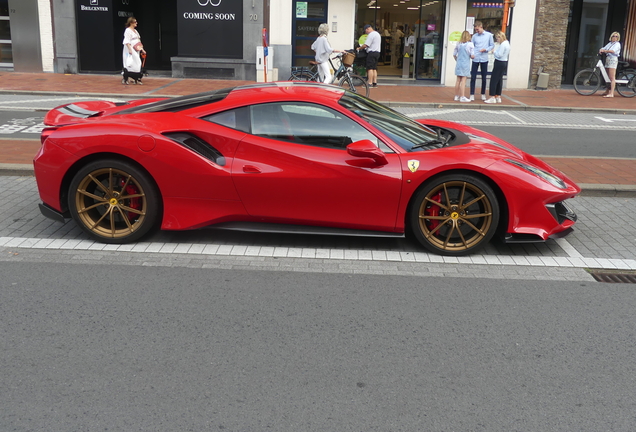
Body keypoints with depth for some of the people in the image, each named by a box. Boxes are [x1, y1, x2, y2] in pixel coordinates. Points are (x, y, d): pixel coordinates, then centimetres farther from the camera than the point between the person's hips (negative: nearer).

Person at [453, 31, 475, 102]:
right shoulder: (470, 44, -8)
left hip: (458, 64, 4)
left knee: (458, 80, 11)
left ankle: (456, 96, 18)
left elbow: (454, 54, 8)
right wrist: (473, 56, 11)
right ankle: (462, 97, -5)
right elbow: (472, 56, -11)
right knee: (463, 81, -4)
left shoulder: (458, 44, 4)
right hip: (465, 64, -4)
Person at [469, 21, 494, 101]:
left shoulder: (489, 35, 2)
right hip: (475, 59, 0)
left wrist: (486, 49, -12)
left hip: (484, 59, 0)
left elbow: (492, 45, 5)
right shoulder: (474, 36, 5)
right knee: (473, 77, -3)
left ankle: (483, 94, 20)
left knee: (484, 78, 8)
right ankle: (472, 94, 4)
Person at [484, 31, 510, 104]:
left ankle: (492, 97, -6)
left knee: (494, 80, -6)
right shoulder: (507, 43, 13)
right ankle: (498, 97, 19)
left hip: (499, 63, -10)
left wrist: (494, 51, -5)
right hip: (504, 63, 10)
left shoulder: (503, 44, -18)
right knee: (499, 80, 14)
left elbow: (499, 55, -22)